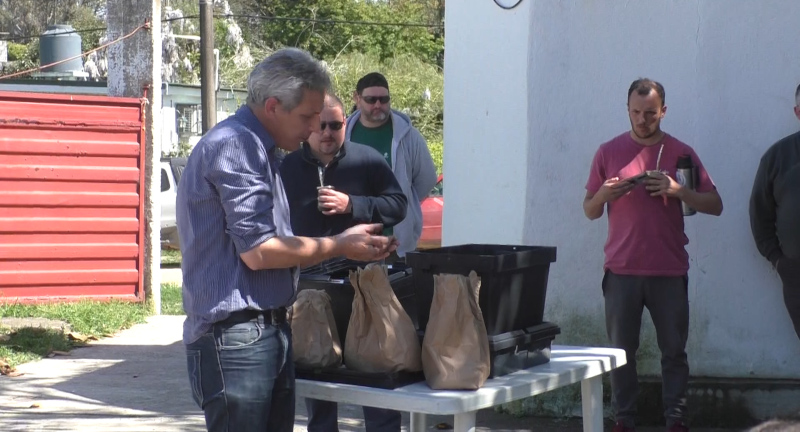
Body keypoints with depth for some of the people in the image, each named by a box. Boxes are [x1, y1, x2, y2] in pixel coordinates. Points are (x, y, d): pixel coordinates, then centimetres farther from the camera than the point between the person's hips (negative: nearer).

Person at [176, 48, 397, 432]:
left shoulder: (258, 148, 16)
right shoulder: (234, 145, -14)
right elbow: (257, 251, -18)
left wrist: (348, 245, 9)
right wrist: (338, 246, -7)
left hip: (267, 333, 10)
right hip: (236, 338, -10)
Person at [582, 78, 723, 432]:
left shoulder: (681, 153, 5)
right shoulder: (608, 152, 7)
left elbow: (715, 205, 3)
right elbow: (589, 211, 9)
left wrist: (677, 190, -14)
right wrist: (603, 194, -13)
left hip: (669, 270, 0)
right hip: (621, 269, 0)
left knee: (674, 350, 2)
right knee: (622, 350, 2)